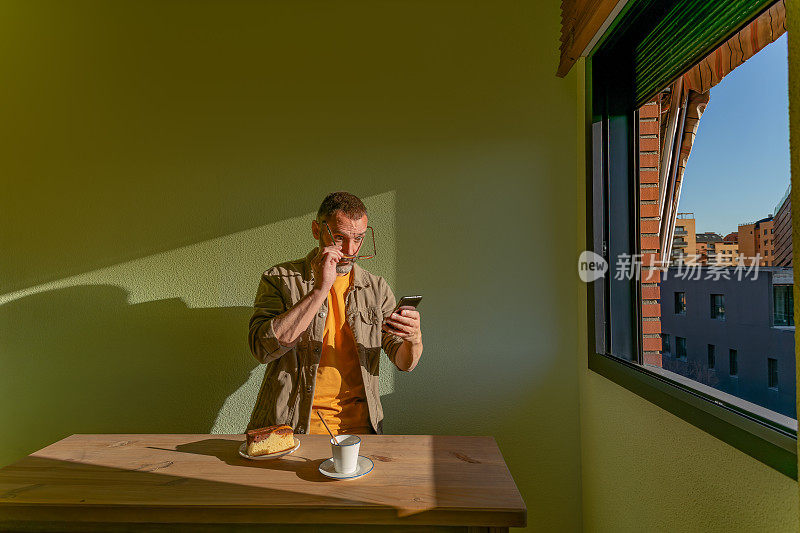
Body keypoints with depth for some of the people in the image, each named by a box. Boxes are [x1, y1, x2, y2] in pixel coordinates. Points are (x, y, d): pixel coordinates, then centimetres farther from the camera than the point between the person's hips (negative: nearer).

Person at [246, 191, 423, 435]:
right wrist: (321, 289, -20)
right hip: (290, 424, -2)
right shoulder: (280, 279, 0)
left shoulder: (376, 288, 9)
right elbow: (263, 349, -17)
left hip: (356, 424, 2)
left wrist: (414, 339, -16)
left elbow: (404, 363, 9)